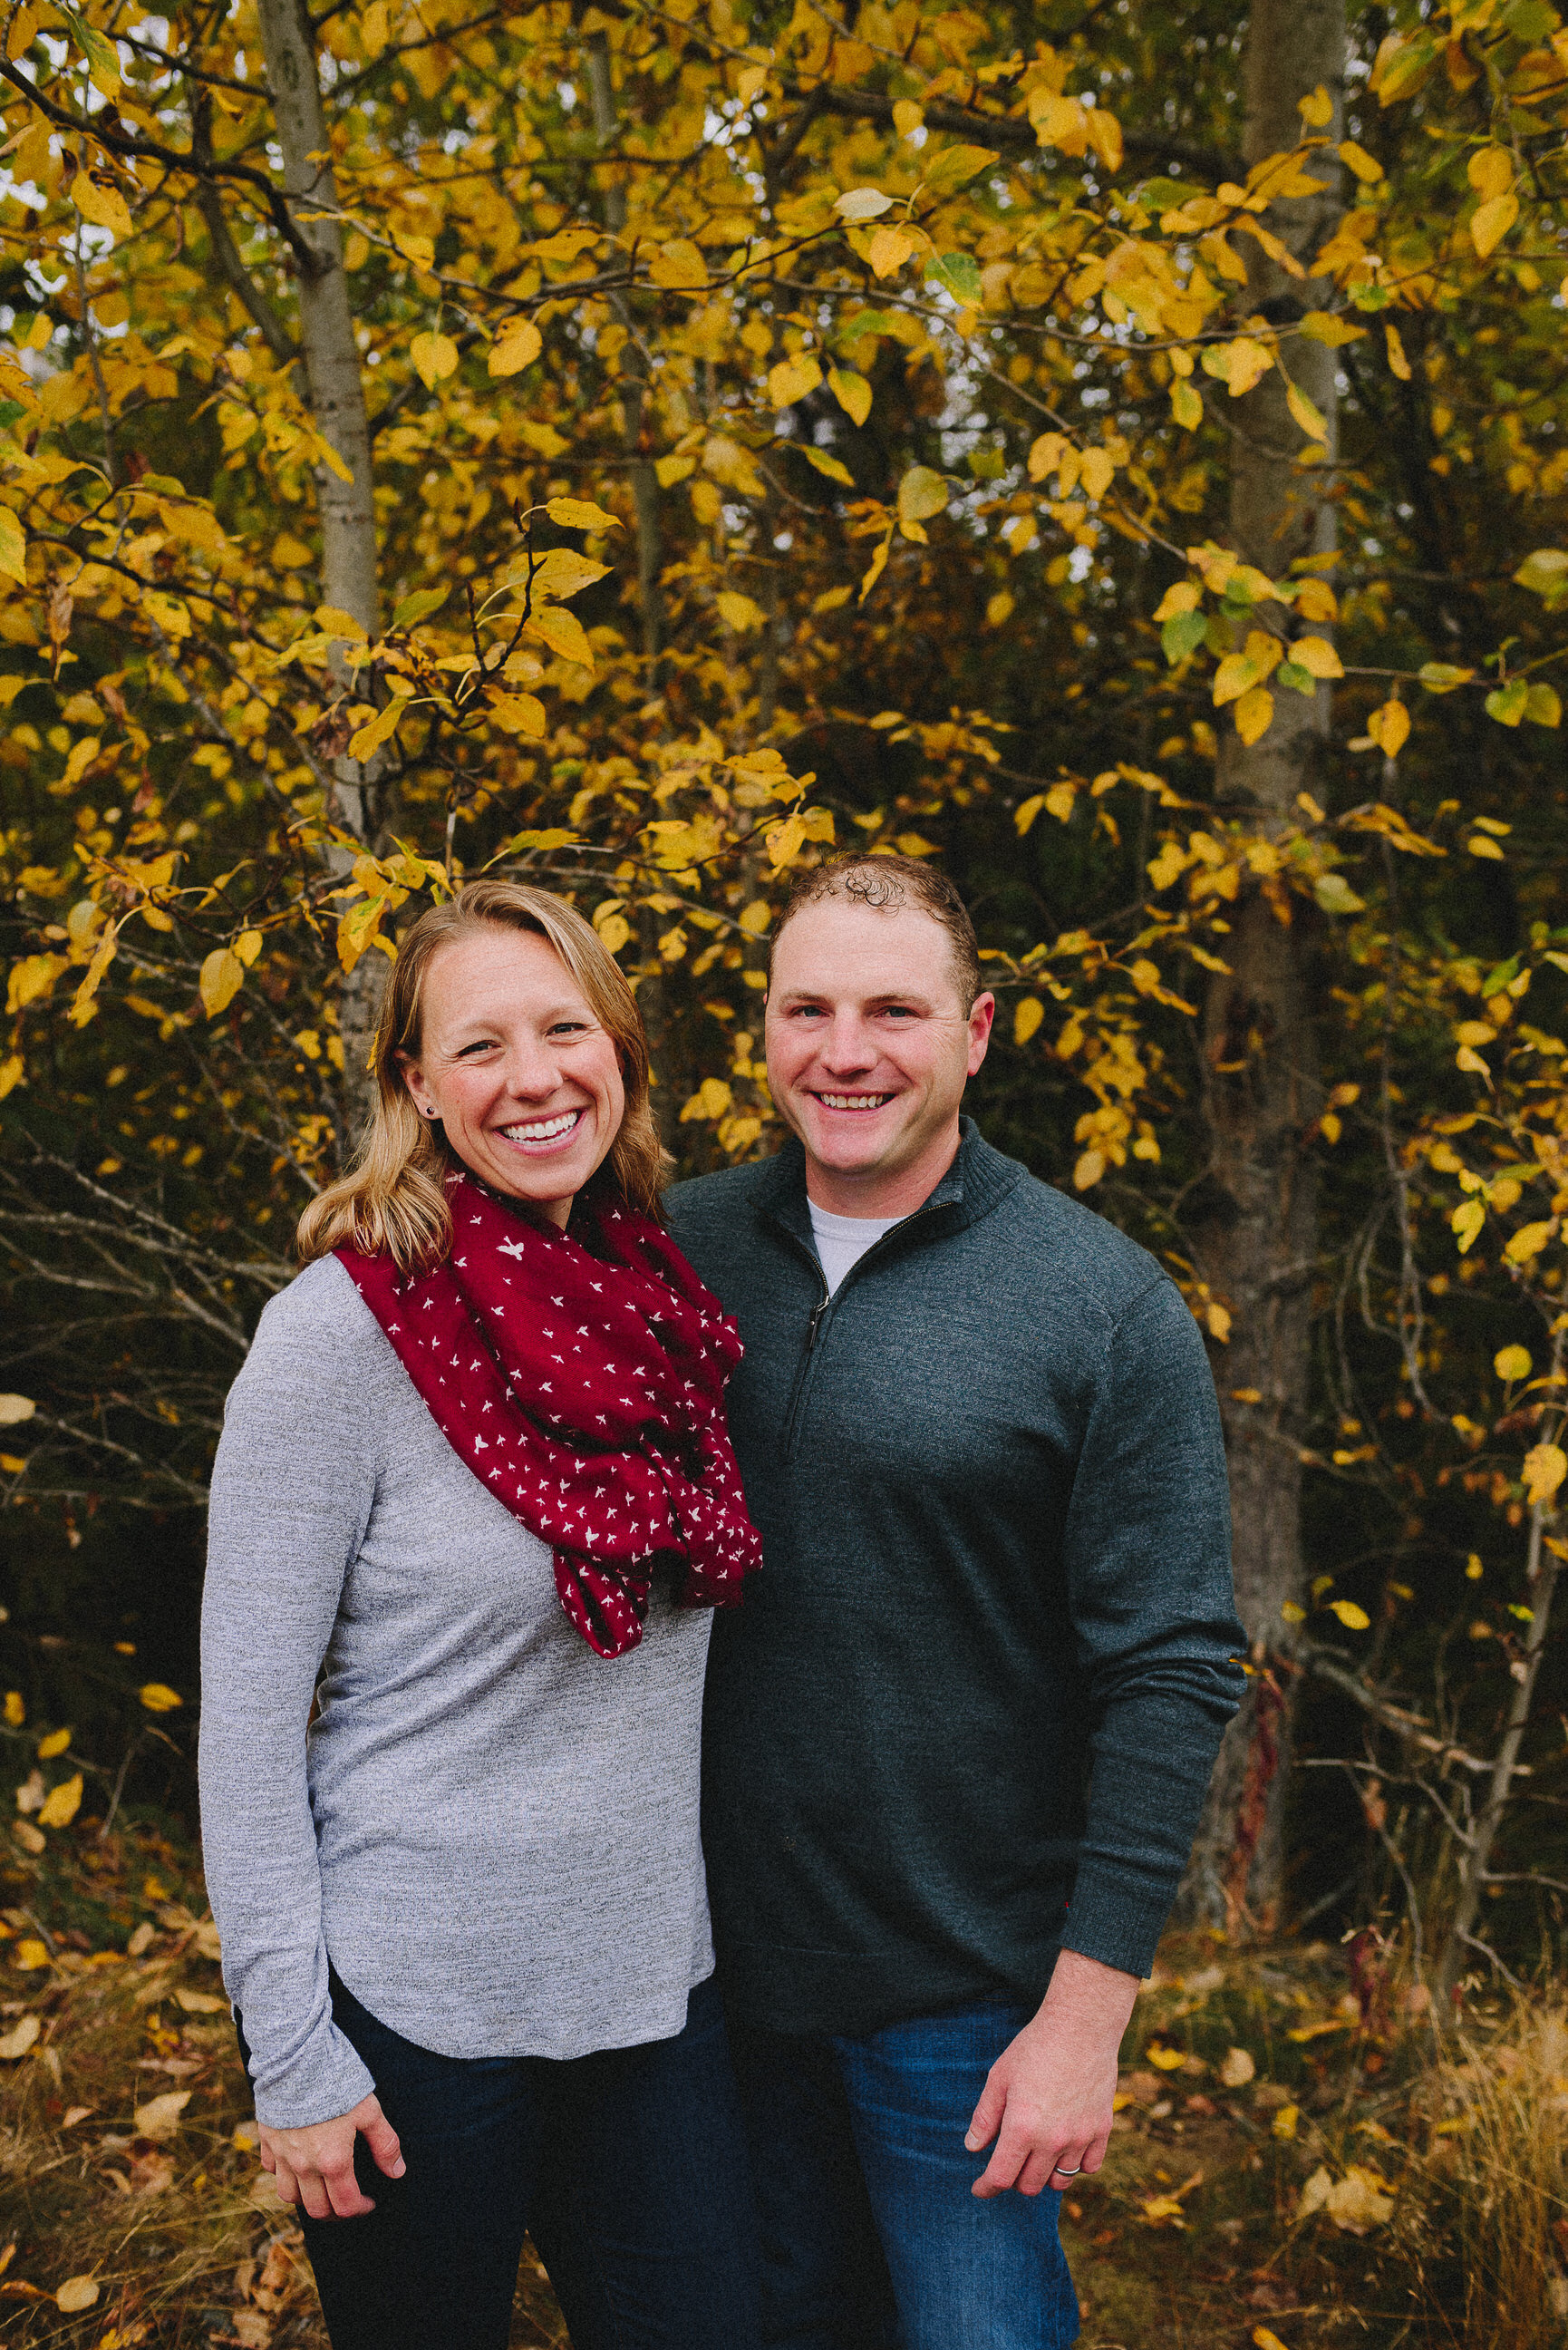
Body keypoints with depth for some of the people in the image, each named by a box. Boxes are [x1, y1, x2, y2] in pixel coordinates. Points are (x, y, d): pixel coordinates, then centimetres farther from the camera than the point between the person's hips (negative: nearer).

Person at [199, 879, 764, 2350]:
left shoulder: (667, 1298, 1)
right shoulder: (341, 1331, -15)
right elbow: (246, 1716, -13)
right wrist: (291, 2056, -13)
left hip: (658, 1989, 5)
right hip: (418, 2007, -4)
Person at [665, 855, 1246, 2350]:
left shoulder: (1106, 1308, -12)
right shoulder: (679, 1250, -1)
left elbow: (1171, 1675, -11)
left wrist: (1087, 2010, -13)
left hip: (965, 1994, -4)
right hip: (715, 1955, 4)